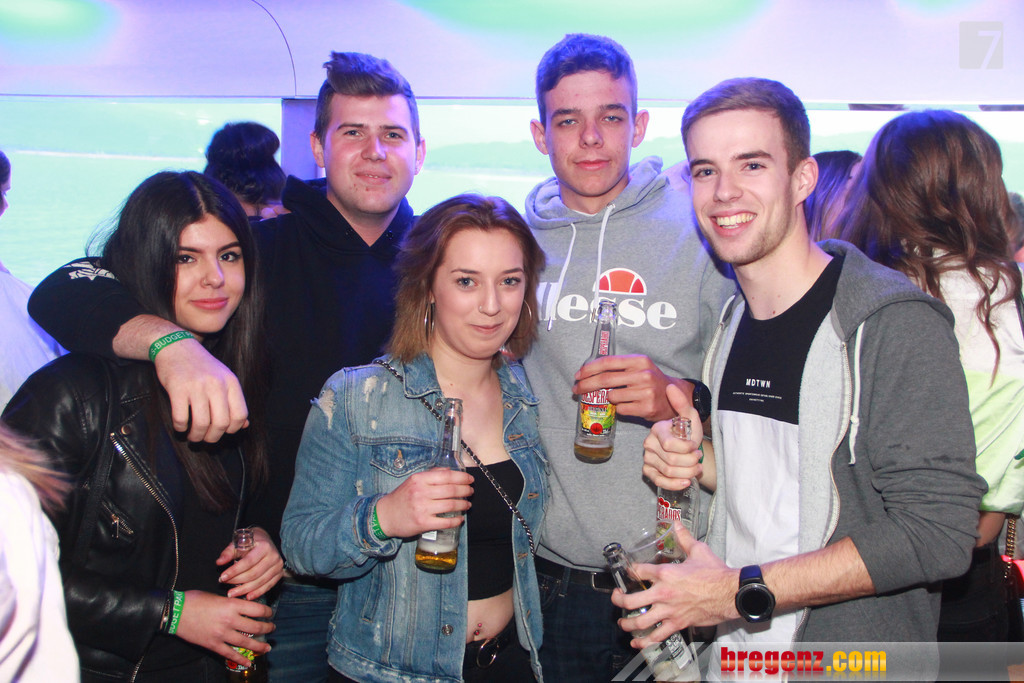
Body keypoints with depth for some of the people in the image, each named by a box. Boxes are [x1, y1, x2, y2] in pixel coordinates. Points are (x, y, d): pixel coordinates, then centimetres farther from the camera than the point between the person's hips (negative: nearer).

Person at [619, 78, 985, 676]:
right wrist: (698, 462, -6)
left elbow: (939, 532, -23)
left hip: (858, 664, -6)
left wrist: (742, 591, -24)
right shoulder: (733, 320, 5)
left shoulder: (895, 321, -19)